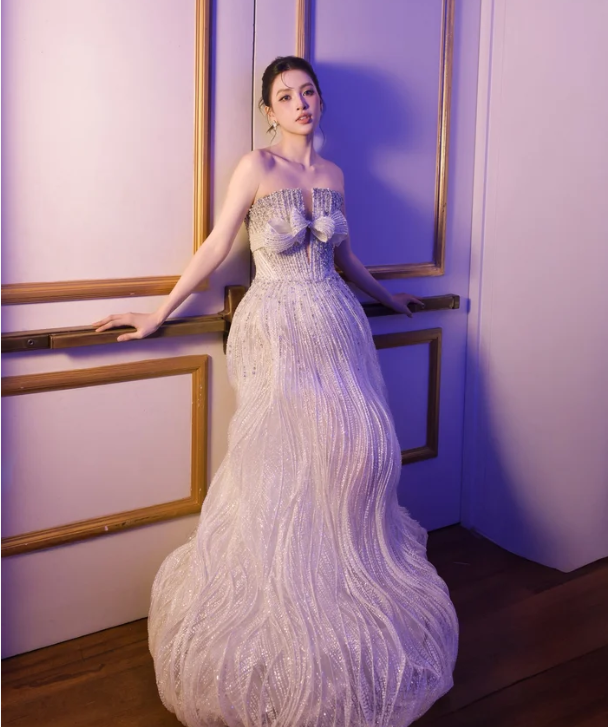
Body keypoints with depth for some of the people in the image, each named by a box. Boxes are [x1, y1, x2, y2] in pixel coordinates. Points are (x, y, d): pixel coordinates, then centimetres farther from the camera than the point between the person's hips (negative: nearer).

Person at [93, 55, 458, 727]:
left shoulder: (333, 174, 13)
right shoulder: (256, 166, -3)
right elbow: (215, 247, -2)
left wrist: (386, 296, 36)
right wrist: (159, 314, -3)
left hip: (335, 325, 5)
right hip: (278, 330, -5)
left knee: (360, 446, -3)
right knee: (289, 458, -6)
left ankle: (351, 568, 16)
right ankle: (282, 601, 10)